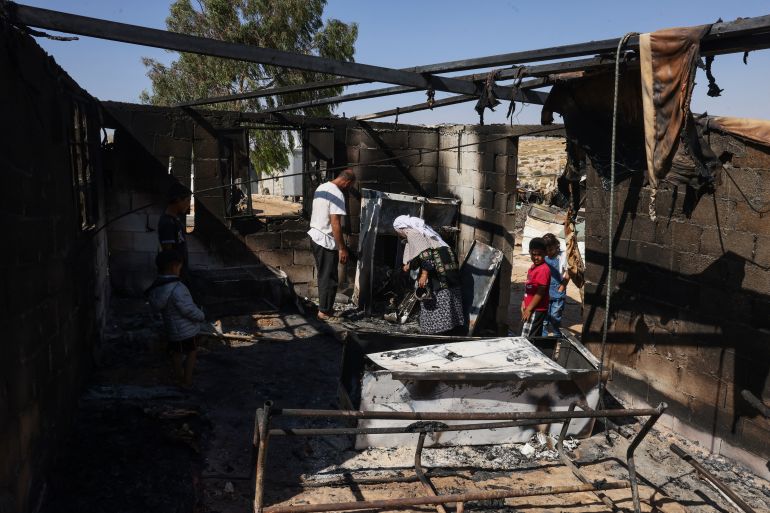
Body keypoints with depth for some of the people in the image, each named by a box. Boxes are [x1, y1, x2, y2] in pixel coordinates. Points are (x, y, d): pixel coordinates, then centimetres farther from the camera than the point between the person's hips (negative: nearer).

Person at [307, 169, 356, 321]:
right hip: (326, 241, -9)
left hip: (315, 236, 10)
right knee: (329, 278, 2)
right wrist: (342, 248, -19)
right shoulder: (337, 194, -20)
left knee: (323, 276, 19)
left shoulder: (321, 187, 9)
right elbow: (335, 223, -24)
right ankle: (325, 312, 10)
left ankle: (325, 307, 28)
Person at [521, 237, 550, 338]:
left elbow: (540, 293, -20)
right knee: (535, 337, 16)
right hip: (530, 308, 9)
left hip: (536, 310, -9)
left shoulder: (543, 270, -19)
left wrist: (529, 309, -17)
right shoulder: (533, 267, 10)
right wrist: (524, 302, 9)